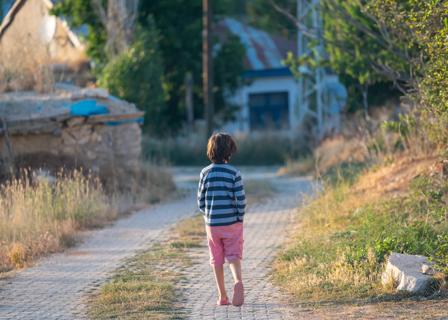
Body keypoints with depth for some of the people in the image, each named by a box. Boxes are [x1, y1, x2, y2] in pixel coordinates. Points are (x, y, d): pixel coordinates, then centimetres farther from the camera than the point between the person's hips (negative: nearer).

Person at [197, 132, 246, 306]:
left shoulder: (205, 173, -3)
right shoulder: (234, 173, -9)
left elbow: (200, 200, 0)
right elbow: (241, 199, -10)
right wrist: (240, 217, 4)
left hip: (212, 224, 2)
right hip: (232, 223, -2)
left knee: (217, 260, 11)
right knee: (233, 255, 3)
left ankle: (222, 297, 13)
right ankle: (238, 281, -27)